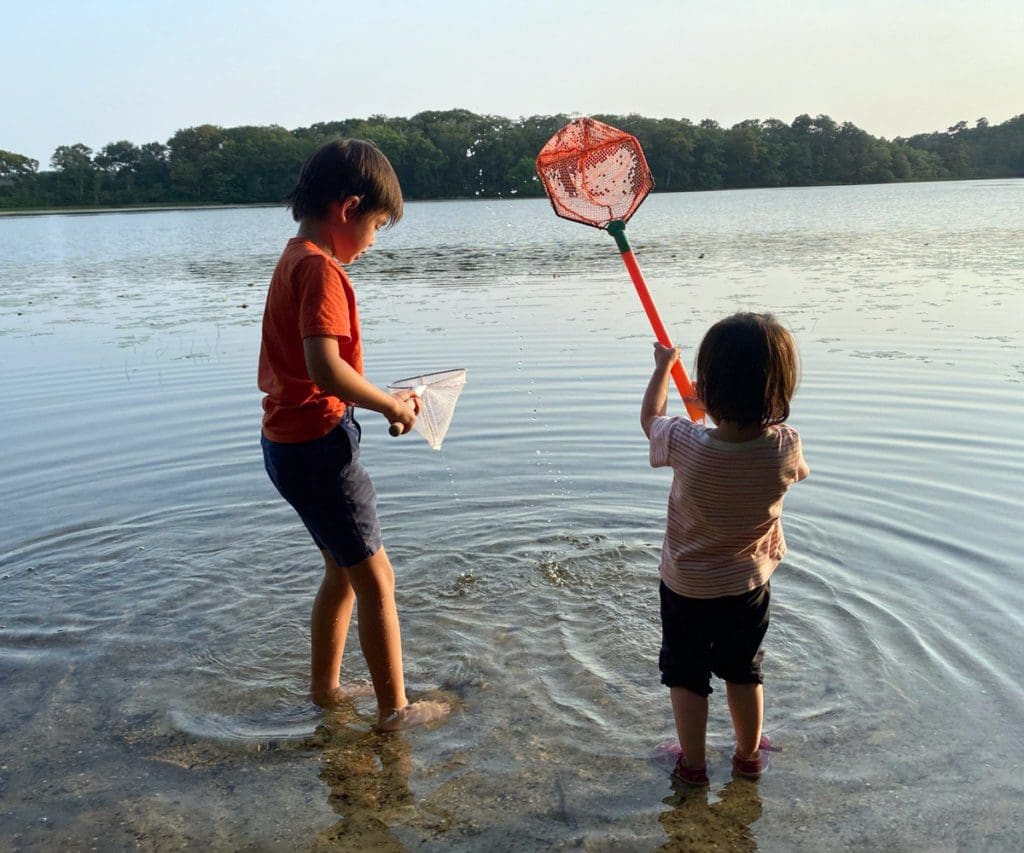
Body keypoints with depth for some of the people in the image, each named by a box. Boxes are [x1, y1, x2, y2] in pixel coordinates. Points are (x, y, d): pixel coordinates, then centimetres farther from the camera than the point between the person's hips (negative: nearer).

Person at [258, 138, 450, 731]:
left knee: (345, 569, 22)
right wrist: (393, 404, -17)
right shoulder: (321, 268, -18)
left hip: (288, 441, 10)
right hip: (319, 443, -10)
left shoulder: (295, 260, 13)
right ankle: (395, 708, 16)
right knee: (377, 580, 3)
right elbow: (325, 369, -32)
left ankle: (325, 687, 35)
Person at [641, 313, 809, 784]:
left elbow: (650, 416, -5)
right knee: (743, 672, 23)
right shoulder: (785, 446, -23)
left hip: (686, 586, -2)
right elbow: (800, 471, 4)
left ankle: (692, 762, 31)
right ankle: (749, 755, 41)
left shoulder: (686, 443, -30)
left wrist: (664, 365, 9)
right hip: (749, 585, 3)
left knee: (686, 674, 17)